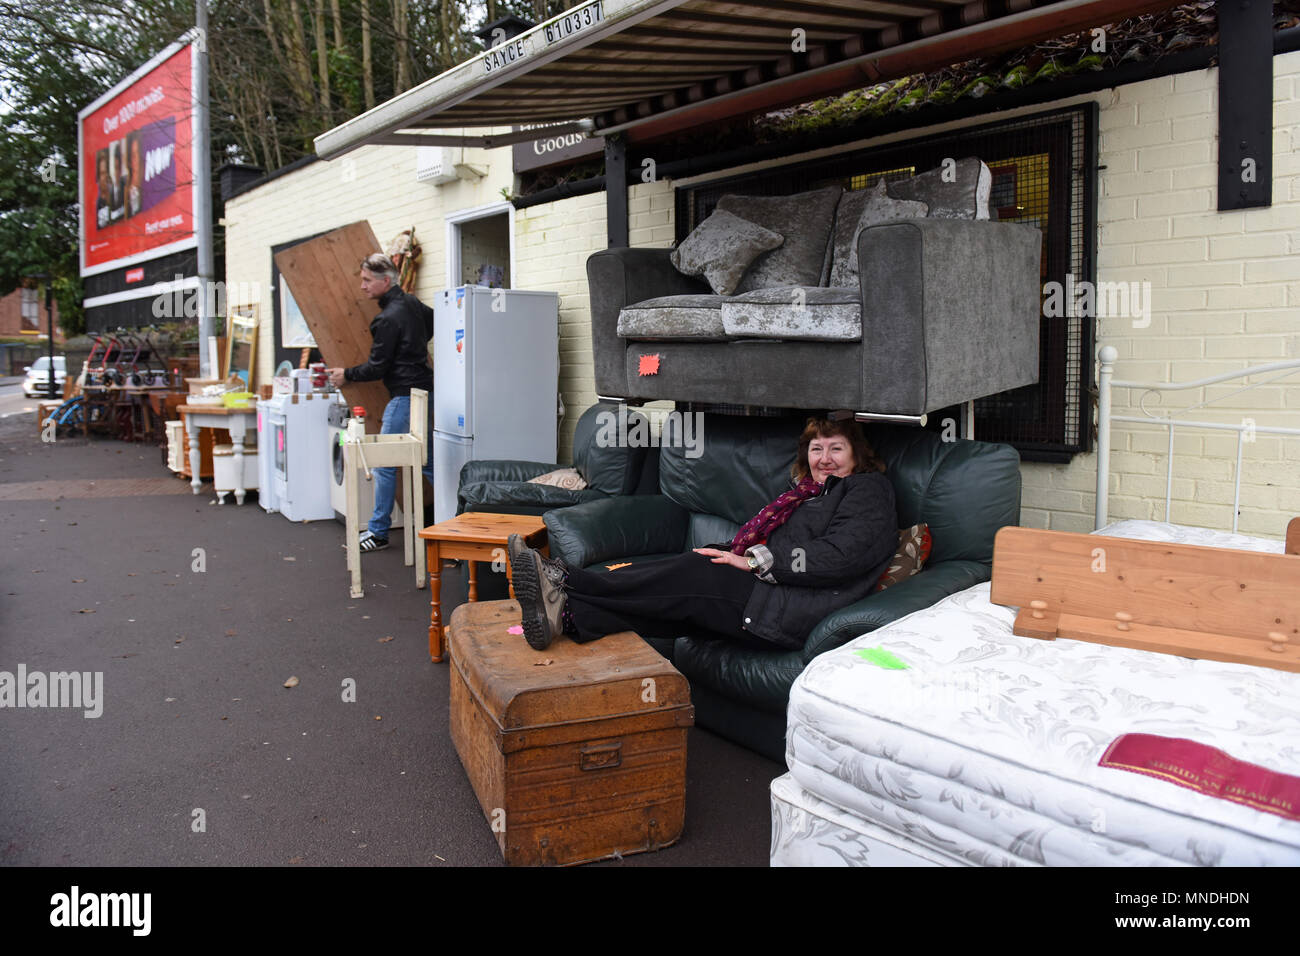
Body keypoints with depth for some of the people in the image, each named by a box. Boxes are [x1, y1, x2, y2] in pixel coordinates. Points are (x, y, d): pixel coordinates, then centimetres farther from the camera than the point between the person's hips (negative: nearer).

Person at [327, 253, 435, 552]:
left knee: (384, 463, -1)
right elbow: (435, 323, 29)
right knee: (428, 462, 15)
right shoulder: (412, 303, 9)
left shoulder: (388, 319, -16)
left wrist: (346, 375, 2)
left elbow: (376, 367, -14)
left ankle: (378, 532, 6)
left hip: (405, 397, -9)